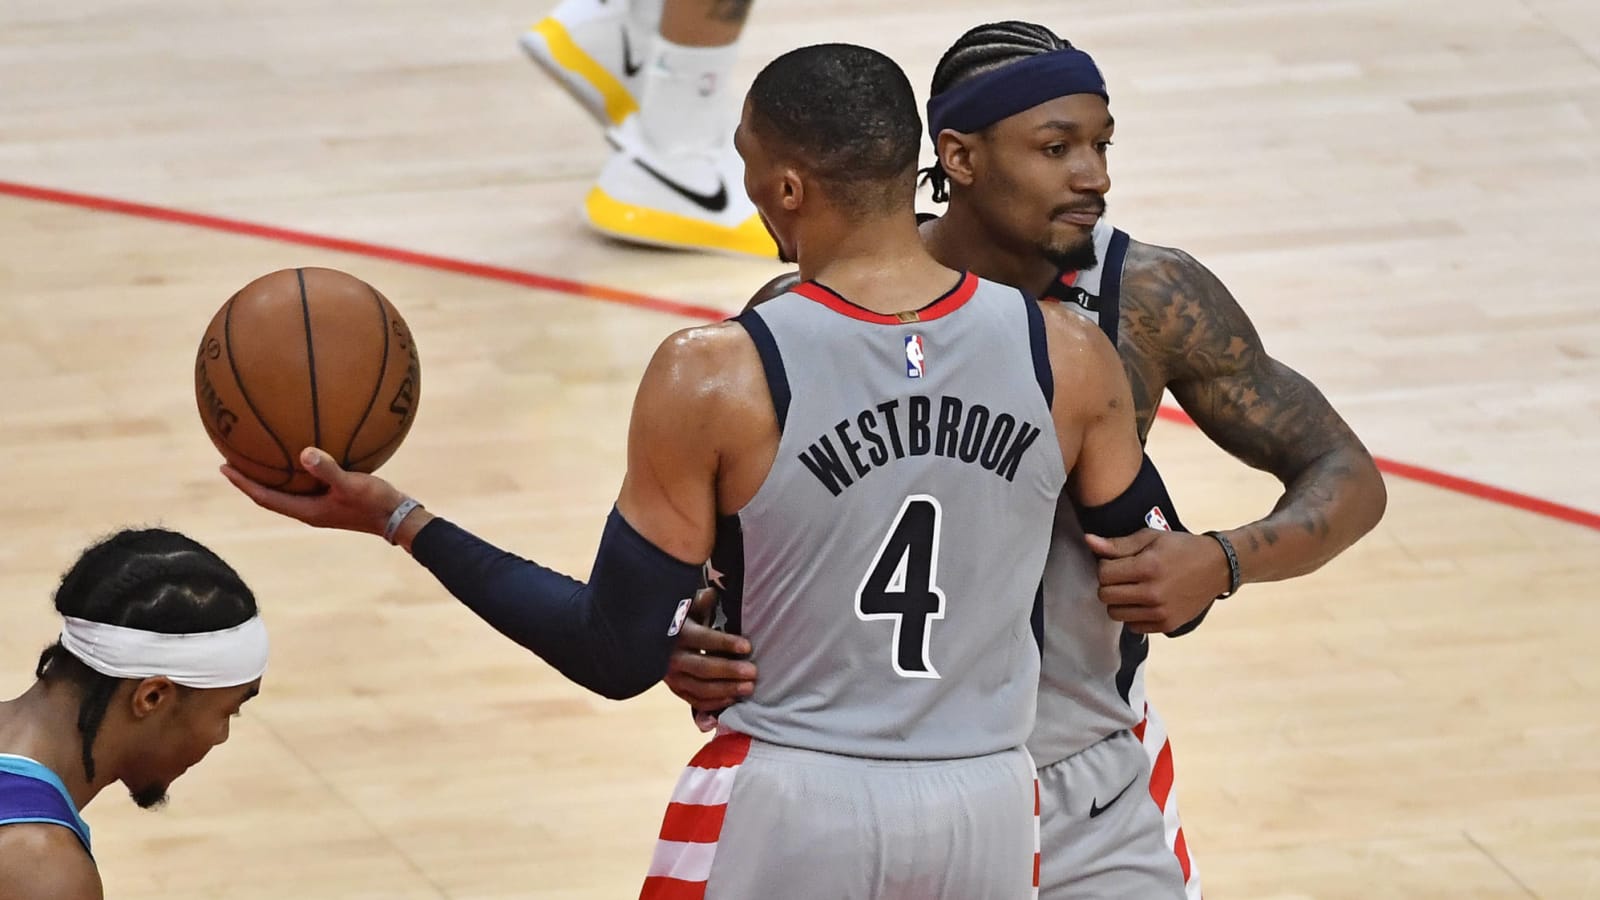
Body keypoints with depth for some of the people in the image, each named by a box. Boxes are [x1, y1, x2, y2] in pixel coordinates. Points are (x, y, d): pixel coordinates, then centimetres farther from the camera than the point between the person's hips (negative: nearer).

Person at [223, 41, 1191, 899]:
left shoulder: (715, 379, -15)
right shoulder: (1069, 357, -8)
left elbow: (620, 656, -10)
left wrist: (399, 519, -4)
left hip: (792, 804, -3)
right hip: (991, 807, 3)